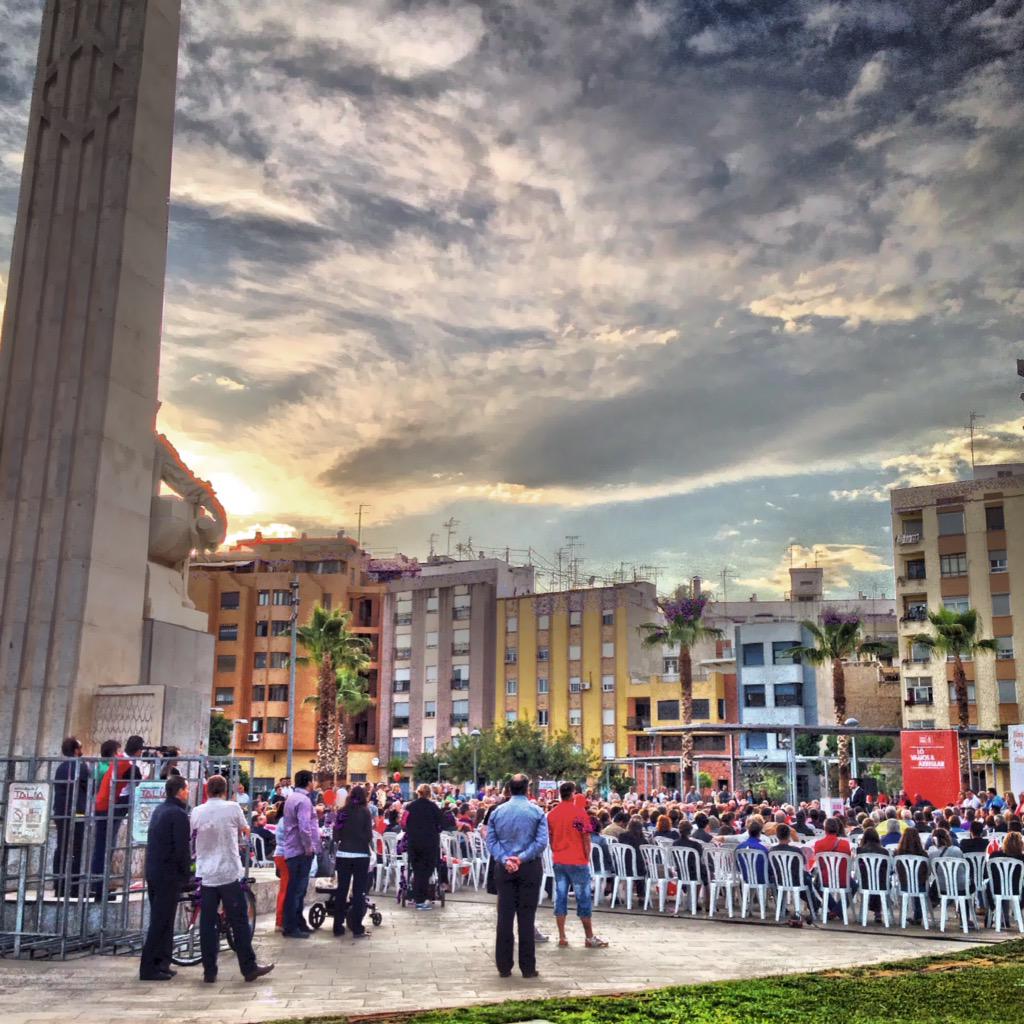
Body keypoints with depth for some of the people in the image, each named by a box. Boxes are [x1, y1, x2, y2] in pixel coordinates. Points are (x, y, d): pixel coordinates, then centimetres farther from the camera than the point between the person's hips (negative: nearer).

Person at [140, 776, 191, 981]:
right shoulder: (178, 814, -15)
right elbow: (183, 849, -19)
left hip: (153, 872, 9)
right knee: (162, 921, -4)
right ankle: (150, 968, -2)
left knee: (159, 919, 15)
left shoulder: (159, 810, 12)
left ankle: (160, 964, 19)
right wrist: (186, 874, -6)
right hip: (169, 874, -9)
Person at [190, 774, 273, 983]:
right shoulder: (232, 808, -6)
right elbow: (245, 831, 9)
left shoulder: (196, 812, 1)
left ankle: (209, 972, 9)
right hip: (229, 874, -3)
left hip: (205, 875, 3)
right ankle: (249, 968, 8)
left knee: (207, 924, 7)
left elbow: (191, 835, 16)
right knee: (239, 922, 4)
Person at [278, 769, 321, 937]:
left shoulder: (292, 797, 14)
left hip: (292, 848, 10)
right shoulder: (303, 800, -17)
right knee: (296, 889, -5)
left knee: (296, 888, 16)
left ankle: (298, 923, 23)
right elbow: (304, 827, -27)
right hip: (301, 850, -10)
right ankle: (290, 927, -1)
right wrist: (309, 846, -15)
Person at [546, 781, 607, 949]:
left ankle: (562, 938, 8)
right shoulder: (579, 812, -11)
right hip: (577, 861, -5)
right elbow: (586, 838, -9)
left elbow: (550, 838, 10)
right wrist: (588, 857, 1)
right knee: (584, 899, 2)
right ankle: (590, 938, 8)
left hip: (558, 862, 5)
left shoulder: (551, 814, 4)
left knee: (560, 898, 7)